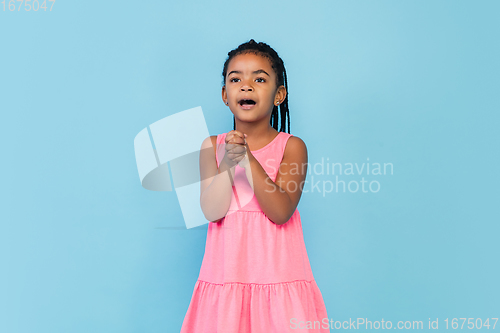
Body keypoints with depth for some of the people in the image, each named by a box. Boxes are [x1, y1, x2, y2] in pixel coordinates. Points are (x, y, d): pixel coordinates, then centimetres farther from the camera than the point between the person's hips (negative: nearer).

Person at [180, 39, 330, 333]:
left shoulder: (292, 146, -3)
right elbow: (212, 211, -8)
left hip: (277, 274, -1)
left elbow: (281, 212, -15)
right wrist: (228, 161, -22)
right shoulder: (212, 146, 3)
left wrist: (248, 158, -22)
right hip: (226, 274, 2)